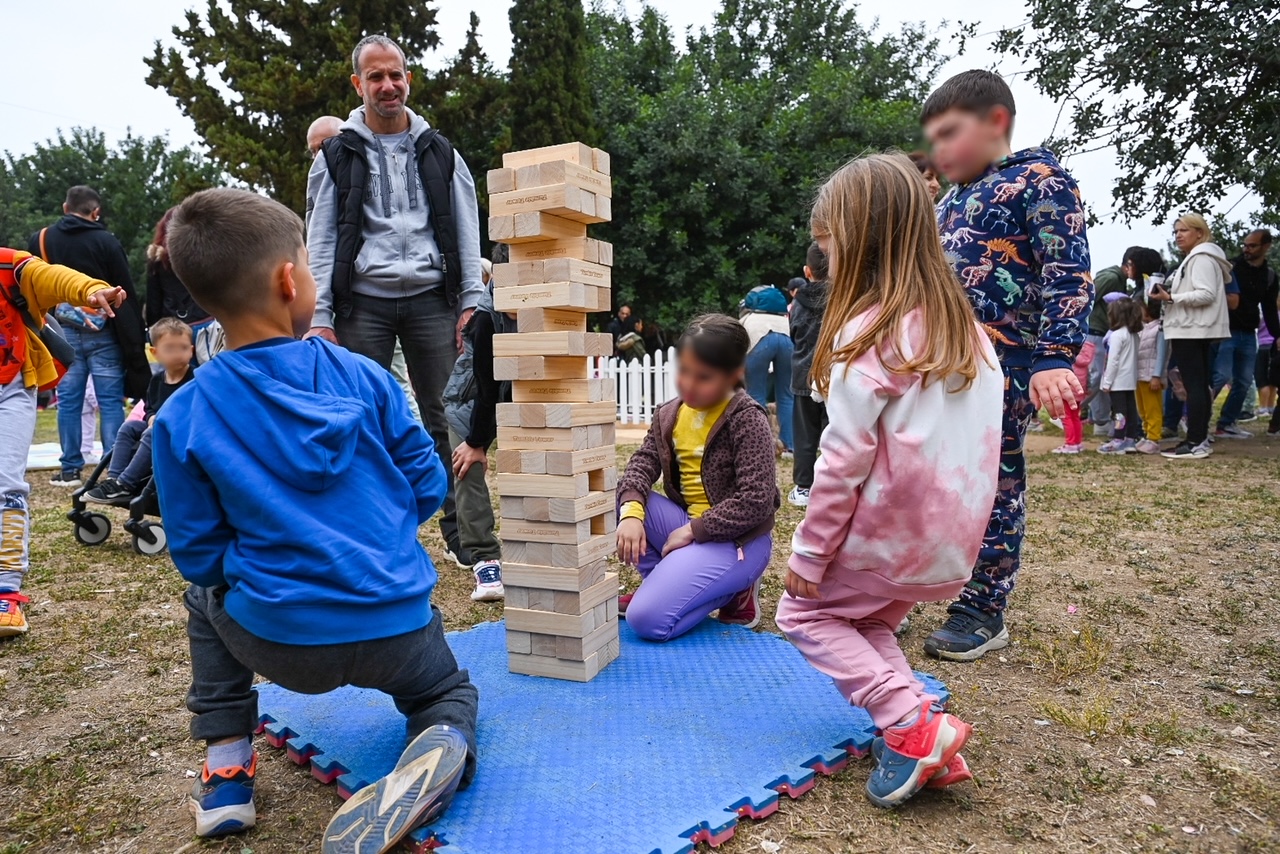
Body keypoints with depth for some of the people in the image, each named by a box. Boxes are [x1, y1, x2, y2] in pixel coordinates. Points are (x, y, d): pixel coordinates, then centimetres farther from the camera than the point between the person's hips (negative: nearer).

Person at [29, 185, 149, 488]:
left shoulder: (39, 240, 7)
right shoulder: (106, 242, -5)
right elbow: (126, 295, -6)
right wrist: (135, 342, -3)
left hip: (62, 333, 3)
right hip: (103, 333, -3)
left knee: (68, 402, 7)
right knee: (111, 402, -1)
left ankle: (70, 469, 10)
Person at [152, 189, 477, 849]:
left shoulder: (181, 419, -7)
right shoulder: (363, 376, -6)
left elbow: (198, 554, -2)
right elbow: (427, 485, 1)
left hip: (280, 639, 1)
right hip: (397, 627, 0)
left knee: (206, 597, 34)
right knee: (445, 693, 31)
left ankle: (226, 769, 24)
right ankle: (442, 747, -5)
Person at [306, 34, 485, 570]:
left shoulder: (440, 153, 14)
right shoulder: (337, 155, 10)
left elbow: (467, 234, 9)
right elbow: (320, 243, 5)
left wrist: (472, 303, -1)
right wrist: (320, 319, -5)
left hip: (431, 299, 0)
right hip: (363, 304, 0)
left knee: (444, 418, 1)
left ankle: (460, 535, 9)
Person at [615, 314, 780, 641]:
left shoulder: (747, 420, -15)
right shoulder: (669, 413, 5)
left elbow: (756, 501, -20)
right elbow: (643, 463, -3)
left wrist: (693, 530, -17)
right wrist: (631, 511, -23)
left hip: (732, 538, -7)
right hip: (686, 525, 7)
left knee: (647, 619, -22)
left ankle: (733, 589, 3)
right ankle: (661, 581, 2)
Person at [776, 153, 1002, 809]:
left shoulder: (868, 333, -17)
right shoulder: (964, 327, 6)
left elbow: (843, 462, -17)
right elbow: (975, 441, 10)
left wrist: (808, 555, -8)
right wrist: (955, 532, 18)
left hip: (891, 536, -8)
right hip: (952, 538, 8)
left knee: (805, 612, 14)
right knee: (865, 624, 26)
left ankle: (912, 726, 2)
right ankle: (925, 739, 14)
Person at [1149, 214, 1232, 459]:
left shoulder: (1201, 258, -10)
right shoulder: (1193, 258, 21)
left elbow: (1207, 294, -20)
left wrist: (1171, 298, -21)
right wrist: (1168, 295, 12)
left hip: (1191, 331, -11)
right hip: (1194, 331, 11)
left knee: (1193, 386, -12)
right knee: (1200, 386, 10)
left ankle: (1195, 443, -12)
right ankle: (1200, 439, 14)